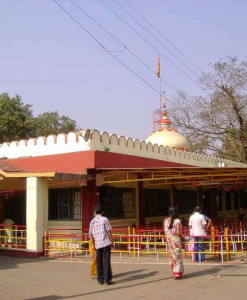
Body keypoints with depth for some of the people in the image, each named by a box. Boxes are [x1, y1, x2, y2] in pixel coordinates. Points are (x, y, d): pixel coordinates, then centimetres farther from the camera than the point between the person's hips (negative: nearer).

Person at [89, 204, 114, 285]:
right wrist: (112, 242, 1)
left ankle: (100, 280, 13)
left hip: (97, 244, 4)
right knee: (107, 261, 0)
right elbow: (109, 232, -7)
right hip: (106, 243, -4)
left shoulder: (92, 222, 8)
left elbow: (91, 235, 11)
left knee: (99, 262, 11)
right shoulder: (104, 219, -4)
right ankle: (107, 280, -2)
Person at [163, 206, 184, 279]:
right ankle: (178, 273, 7)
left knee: (172, 256, 15)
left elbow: (165, 232, 5)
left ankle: (174, 272, 23)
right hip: (176, 240, -5)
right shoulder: (177, 221, -14)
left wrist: (167, 239, 15)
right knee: (177, 256, 5)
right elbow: (178, 233, -19)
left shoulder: (165, 221, 1)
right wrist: (183, 238, -4)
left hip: (169, 240, 5)